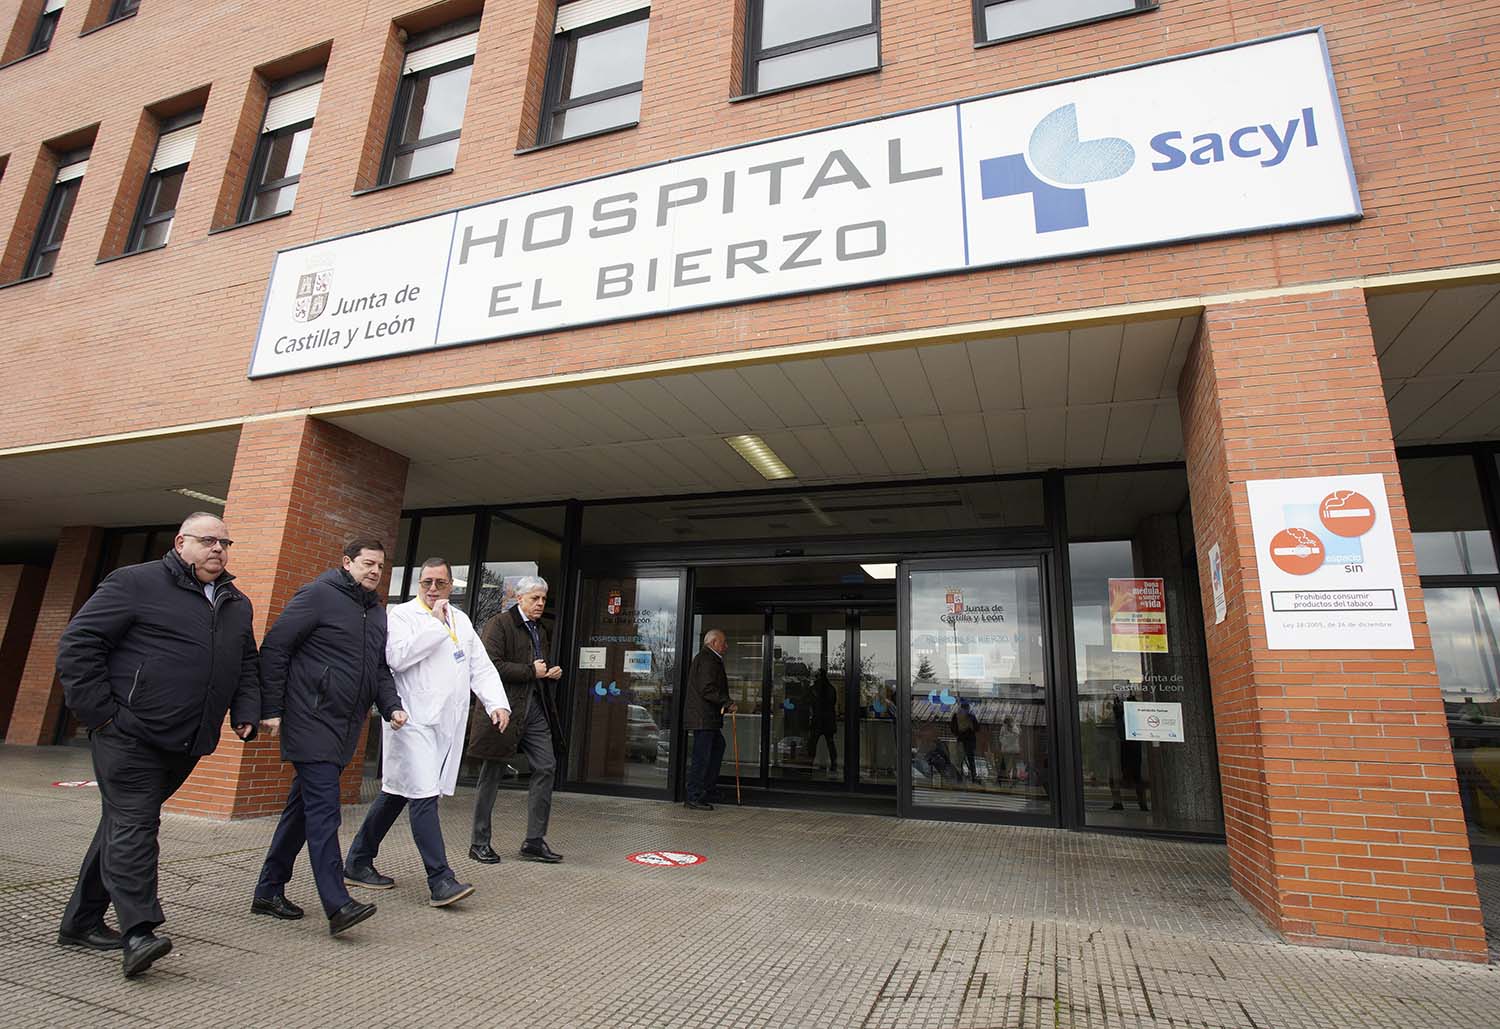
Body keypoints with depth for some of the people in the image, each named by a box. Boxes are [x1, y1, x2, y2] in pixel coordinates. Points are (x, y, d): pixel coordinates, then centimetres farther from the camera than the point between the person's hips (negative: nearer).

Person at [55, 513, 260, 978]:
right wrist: (101, 713, -12)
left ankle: (81, 921, 29)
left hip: (185, 745, 7)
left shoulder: (237, 605, 14)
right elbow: (77, 644, -8)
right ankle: (138, 932, -7)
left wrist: (246, 712, 7)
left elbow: (248, 665, 21)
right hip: (130, 735, -7)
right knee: (133, 826, -9)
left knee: (124, 825, 16)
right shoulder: (136, 583, -6)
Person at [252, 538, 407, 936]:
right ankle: (338, 904, -11)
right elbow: (274, 649, -9)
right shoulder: (319, 595, -7)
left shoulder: (377, 612, 16)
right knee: (323, 810, -11)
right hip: (312, 721, -8)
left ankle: (269, 891, 29)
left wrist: (391, 706, 5)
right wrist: (271, 709, -12)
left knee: (304, 807, 16)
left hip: (345, 728, 8)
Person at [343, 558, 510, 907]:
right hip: (413, 721, -6)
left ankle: (358, 864, 31)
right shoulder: (401, 615, -2)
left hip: (447, 722, 6)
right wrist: (436, 623, -15)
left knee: (397, 793, 16)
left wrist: (497, 703, 0)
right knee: (424, 796, -10)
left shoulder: (461, 620, 15)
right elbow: (397, 656, -20)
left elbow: (481, 667, 13)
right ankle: (440, 880, -7)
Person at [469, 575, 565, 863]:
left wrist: (551, 673, 9)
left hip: (535, 707, 7)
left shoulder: (540, 631, 19)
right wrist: (531, 671, -14)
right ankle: (479, 843, 18)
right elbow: (491, 665, -18)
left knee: (546, 767, 0)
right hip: (504, 707, -7)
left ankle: (534, 841, 9)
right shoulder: (499, 624, -6)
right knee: (492, 774, 4)